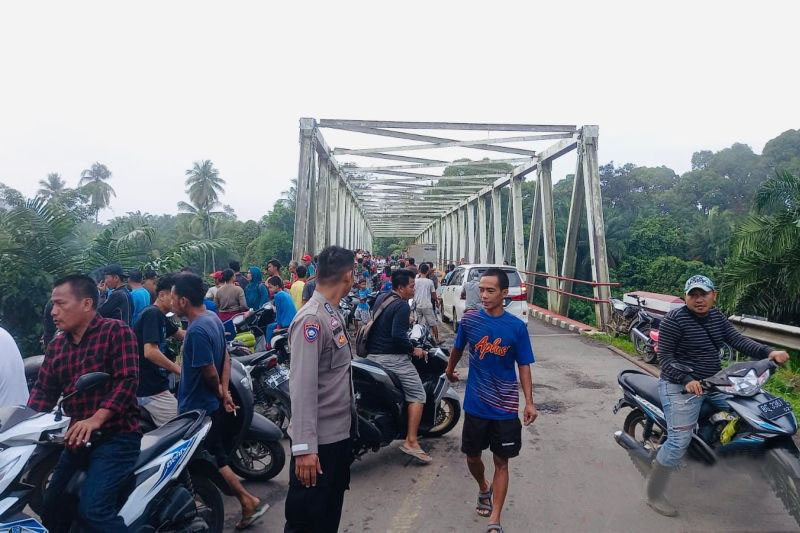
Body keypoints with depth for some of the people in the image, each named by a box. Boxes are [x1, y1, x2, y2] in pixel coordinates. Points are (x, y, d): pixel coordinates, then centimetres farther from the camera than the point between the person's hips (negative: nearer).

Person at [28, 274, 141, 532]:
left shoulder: (117, 331, -9)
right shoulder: (55, 346, 13)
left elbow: (127, 380, -17)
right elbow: (43, 391, 9)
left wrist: (97, 418, -27)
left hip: (115, 436, -8)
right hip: (76, 439, 8)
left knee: (92, 511, -19)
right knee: (50, 509, 18)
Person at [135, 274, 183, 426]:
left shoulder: (160, 316, 12)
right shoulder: (152, 314, -17)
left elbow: (181, 334, 22)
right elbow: (150, 352, -27)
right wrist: (179, 370, -22)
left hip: (155, 385, 10)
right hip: (151, 389, -10)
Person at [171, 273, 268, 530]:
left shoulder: (197, 330, -27)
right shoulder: (213, 318, 2)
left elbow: (210, 373, -22)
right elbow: (225, 357, 7)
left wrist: (219, 393, -3)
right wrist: (224, 391, 2)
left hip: (198, 408, -8)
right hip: (212, 405, 9)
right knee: (215, 458, 20)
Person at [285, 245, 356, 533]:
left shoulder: (333, 313, 9)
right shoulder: (311, 319, -21)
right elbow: (302, 387, -26)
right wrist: (304, 447, -27)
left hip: (340, 433, 9)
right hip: (319, 440, -9)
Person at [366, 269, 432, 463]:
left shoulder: (381, 298, 12)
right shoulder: (402, 305, -14)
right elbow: (398, 335, -24)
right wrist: (413, 350, -10)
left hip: (372, 354, 9)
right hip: (392, 358, -9)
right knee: (417, 395, -3)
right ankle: (411, 441, -7)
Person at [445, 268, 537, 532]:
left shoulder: (517, 327, -9)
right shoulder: (469, 319, -6)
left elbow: (524, 366, -3)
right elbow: (457, 348, 12)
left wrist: (529, 402, -10)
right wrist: (450, 370, 26)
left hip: (505, 408, -1)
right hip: (475, 405, 2)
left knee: (501, 462, 7)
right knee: (472, 456, 15)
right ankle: (484, 489, 46)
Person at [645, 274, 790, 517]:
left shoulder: (717, 317, 8)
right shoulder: (675, 319, -15)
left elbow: (738, 340, -2)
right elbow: (664, 355, -17)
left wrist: (768, 352, -17)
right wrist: (687, 380, -27)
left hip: (714, 383, 8)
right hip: (682, 386, -8)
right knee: (679, 442, -13)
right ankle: (653, 493, 0)